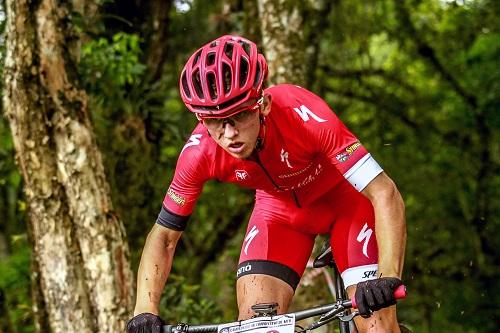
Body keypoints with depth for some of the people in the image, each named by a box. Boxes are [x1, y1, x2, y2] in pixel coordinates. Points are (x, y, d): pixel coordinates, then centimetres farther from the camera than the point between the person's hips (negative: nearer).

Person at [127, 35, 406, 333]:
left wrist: (388, 277, -51)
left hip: (344, 195, -3)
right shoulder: (200, 152, -27)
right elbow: (164, 236, -13)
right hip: (281, 205, 3)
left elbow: (385, 194, -38)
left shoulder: (303, 114, -38)